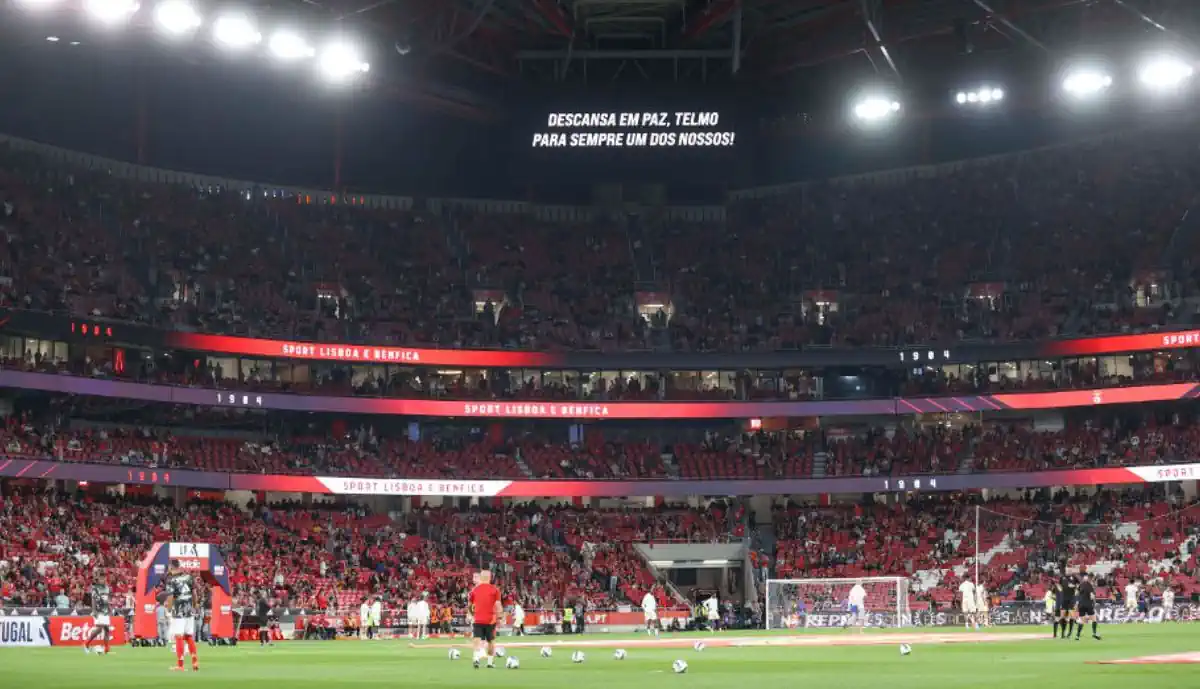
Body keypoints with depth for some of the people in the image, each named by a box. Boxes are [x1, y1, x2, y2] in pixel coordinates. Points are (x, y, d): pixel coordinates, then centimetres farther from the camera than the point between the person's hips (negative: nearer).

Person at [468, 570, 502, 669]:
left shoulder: (474, 589, 5)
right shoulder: (494, 590, -2)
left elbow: (470, 605, 14)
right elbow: (497, 605, -10)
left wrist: (472, 614, 30)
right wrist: (498, 618, -8)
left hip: (478, 620, 1)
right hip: (490, 620, -1)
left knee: (478, 640, -3)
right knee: (491, 641, 15)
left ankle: (476, 658, -27)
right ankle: (490, 662, 20)